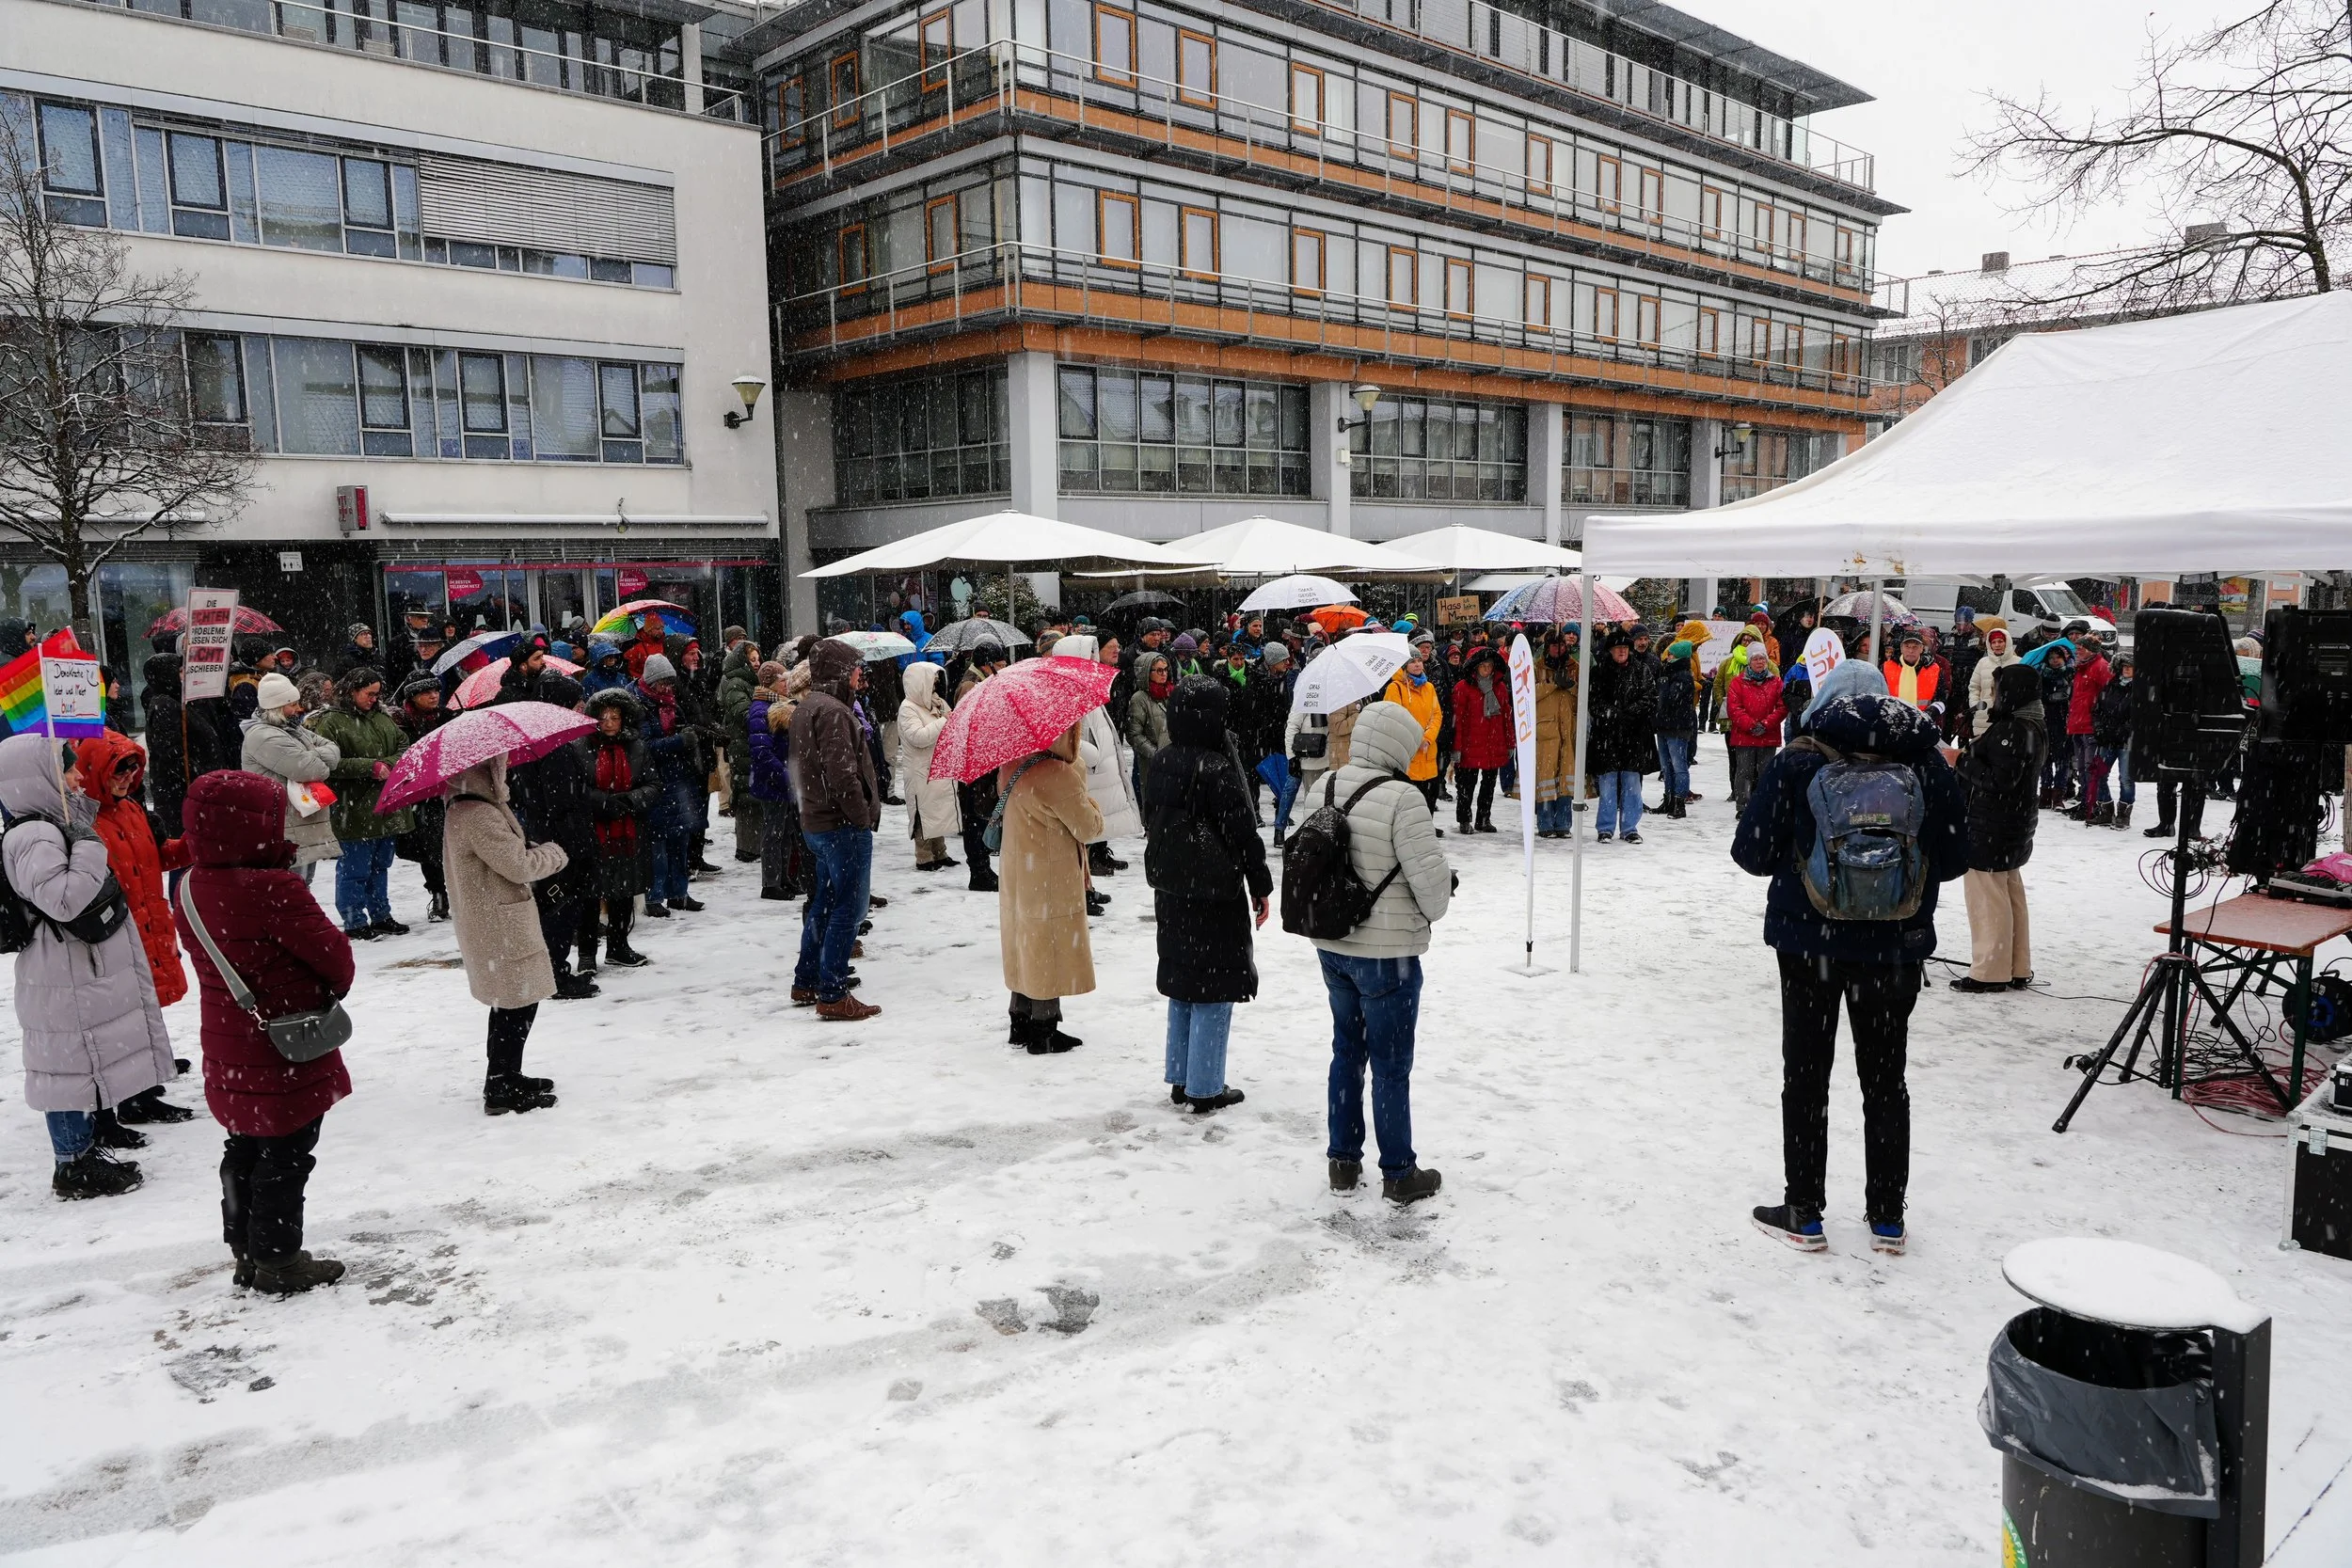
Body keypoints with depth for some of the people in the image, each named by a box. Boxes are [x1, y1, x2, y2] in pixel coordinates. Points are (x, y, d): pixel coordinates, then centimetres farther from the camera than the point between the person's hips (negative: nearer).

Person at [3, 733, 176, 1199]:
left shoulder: (57, 825, 10)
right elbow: (65, 899, -33)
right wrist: (90, 848, -27)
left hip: (86, 974, 11)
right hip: (65, 983, -11)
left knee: (87, 1062, 23)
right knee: (72, 1064, -1)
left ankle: (86, 1141, 39)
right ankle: (73, 1166, 9)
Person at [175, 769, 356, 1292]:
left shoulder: (190, 889, 0)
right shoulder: (273, 890, -26)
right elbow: (332, 951, -18)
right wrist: (336, 987, 4)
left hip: (230, 1057, 8)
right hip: (287, 1056, -8)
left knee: (245, 1151, 21)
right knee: (285, 1160, 6)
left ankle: (246, 1251, 33)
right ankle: (279, 1262, 17)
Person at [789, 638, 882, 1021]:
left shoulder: (805, 708, 15)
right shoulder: (832, 711, -18)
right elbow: (842, 774, -25)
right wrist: (862, 817, -15)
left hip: (816, 823, 10)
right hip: (844, 825, -10)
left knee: (824, 903, 19)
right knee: (847, 908, -5)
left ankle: (806, 982, 28)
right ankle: (833, 996, -3)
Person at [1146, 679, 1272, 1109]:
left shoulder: (1163, 763, 3)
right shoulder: (1217, 770, -19)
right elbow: (1243, 833, -15)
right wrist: (1261, 886, -4)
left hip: (1170, 891, 8)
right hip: (1214, 892, -8)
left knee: (1181, 982, 17)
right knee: (1212, 989, 2)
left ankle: (1181, 1080, 24)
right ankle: (1205, 1089, 8)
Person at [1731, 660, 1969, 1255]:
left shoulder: (1799, 762, -10)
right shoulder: (1928, 765, -3)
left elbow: (1752, 852, -9)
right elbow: (1954, 859, 3)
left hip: (1810, 943, -2)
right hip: (1896, 946, 3)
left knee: (1806, 1077, 9)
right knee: (1886, 1078, 14)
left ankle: (1804, 1215, 14)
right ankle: (1887, 1218, 22)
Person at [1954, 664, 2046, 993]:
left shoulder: (2011, 729, -21)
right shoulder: (2034, 727, 12)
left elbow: (1999, 779, -26)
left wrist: (1962, 759, -17)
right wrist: (1974, 753, 8)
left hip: (1992, 827, -11)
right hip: (2016, 824, 11)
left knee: (1986, 895, -4)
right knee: (2010, 893, 17)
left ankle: (1990, 972, 1)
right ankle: (2017, 969, 25)